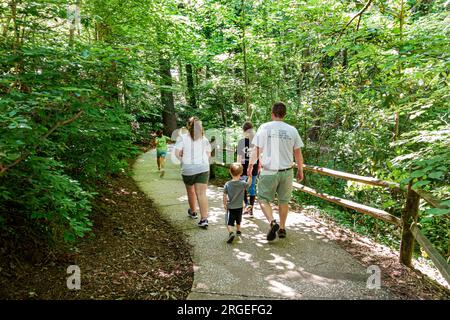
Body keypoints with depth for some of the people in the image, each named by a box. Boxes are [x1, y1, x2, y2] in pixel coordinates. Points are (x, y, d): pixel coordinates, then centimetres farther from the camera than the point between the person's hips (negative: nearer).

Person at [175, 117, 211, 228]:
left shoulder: (183, 138, -5)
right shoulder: (204, 139, 5)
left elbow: (177, 153, -12)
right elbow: (208, 155, 6)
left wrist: (184, 159, 6)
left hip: (188, 169, -2)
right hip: (203, 168, 2)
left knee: (191, 191, 20)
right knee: (202, 193, -1)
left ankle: (193, 212, 39)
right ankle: (204, 219, -10)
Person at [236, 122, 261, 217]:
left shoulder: (241, 141, -8)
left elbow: (239, 156, -5)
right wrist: (259, 167, 13)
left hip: (244, 166, -2)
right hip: (254, 167, 3)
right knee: (252, 187, 11)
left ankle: (247, 204, -4)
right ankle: (251, 209, 16)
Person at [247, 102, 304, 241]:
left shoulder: (264, 128, -5)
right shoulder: (292, 130, 2)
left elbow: (256, 150, -4)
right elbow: (298, 153, 6)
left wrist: (250, 165, 10)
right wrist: (300, 170, 18)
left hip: (269, 172, -3)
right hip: (287, 171, 3)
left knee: (263, 199, 9)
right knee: (284, 200, 17)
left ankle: (273, 222, -12)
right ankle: (282, 228, 26)